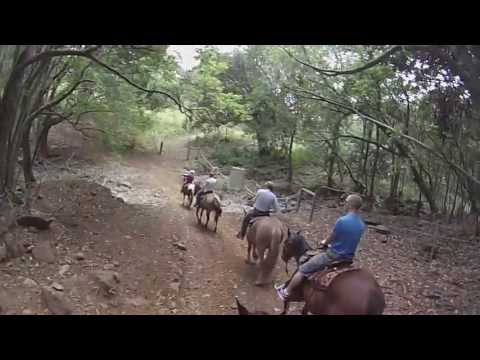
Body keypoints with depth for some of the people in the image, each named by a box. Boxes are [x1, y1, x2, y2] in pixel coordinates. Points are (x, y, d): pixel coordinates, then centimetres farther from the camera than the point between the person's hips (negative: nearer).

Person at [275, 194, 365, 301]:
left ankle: (286, 292, 21)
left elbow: (330, 238, -9)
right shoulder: (362, 225, -2)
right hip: (348, 258, 7)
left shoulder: (342, 221, -24)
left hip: (333, 256, -7)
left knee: (303, 270, 8)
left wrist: (324, 242, 13)